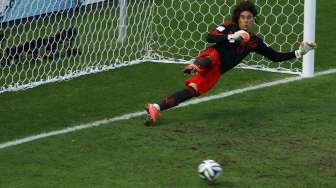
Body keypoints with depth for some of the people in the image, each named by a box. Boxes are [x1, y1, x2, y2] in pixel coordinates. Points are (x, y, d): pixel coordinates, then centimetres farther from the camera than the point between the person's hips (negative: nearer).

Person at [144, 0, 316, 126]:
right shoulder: (230, 27, 7)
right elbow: (210, 37, -8)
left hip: (215, 73, 2)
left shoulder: (255, 41, 20)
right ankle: (195, 67, -73)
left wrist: (300, 52, 15)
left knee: (192, 91, -19)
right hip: (211, 56, -2)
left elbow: (276, 57, 22)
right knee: (211, 58, -39)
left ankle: (156, 109, -27)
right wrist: (232, 37, -19)